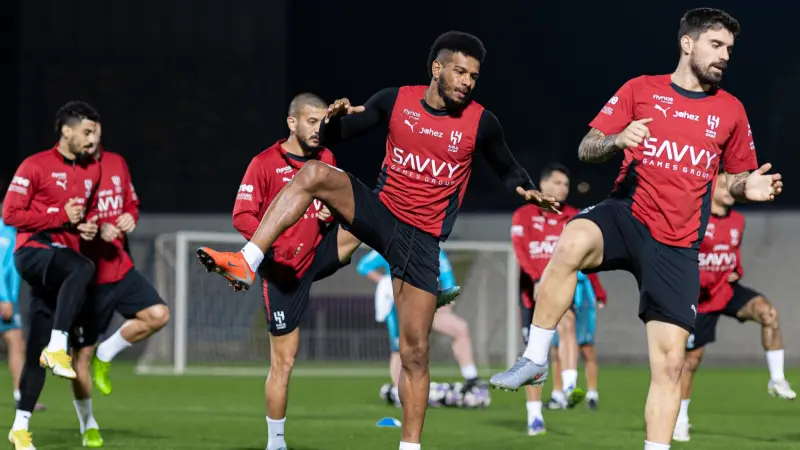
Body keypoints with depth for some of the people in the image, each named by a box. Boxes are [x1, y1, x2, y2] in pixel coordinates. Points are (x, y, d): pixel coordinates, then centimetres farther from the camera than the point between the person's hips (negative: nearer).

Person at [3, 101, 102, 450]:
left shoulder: (92, 171, 16)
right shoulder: (35, 167, -4)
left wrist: (85, 226, 8)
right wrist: (61, 216, -13)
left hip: (64, 257, 6)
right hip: (33, 251, -6)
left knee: (38, 348, 5)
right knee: (83, 269, -38)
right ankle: (57, 348, -39)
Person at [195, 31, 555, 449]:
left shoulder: (481, 123, -4)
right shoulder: (396, 100, -2)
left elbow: (507, 169, 13)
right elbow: (334, 137, 6)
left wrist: (527, 190, -9)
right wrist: (335, 119, -17)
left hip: (422, 241, -1)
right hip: (380, 213, 1)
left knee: (415, 352, -4)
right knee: (314, 173, -26)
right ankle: (246, 263, -33)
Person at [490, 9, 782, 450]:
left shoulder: (730, 110, 10)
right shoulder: (641, 90, 3)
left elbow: (738, 174, 22)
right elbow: (586, 149, 2)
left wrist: (748, 186, -2)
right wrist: (617, 140, -20)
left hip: (677, 247, 3)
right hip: (627, 215, -3)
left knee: (669, 363, -2)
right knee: (573, 242, -37)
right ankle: (535, 360, -25)